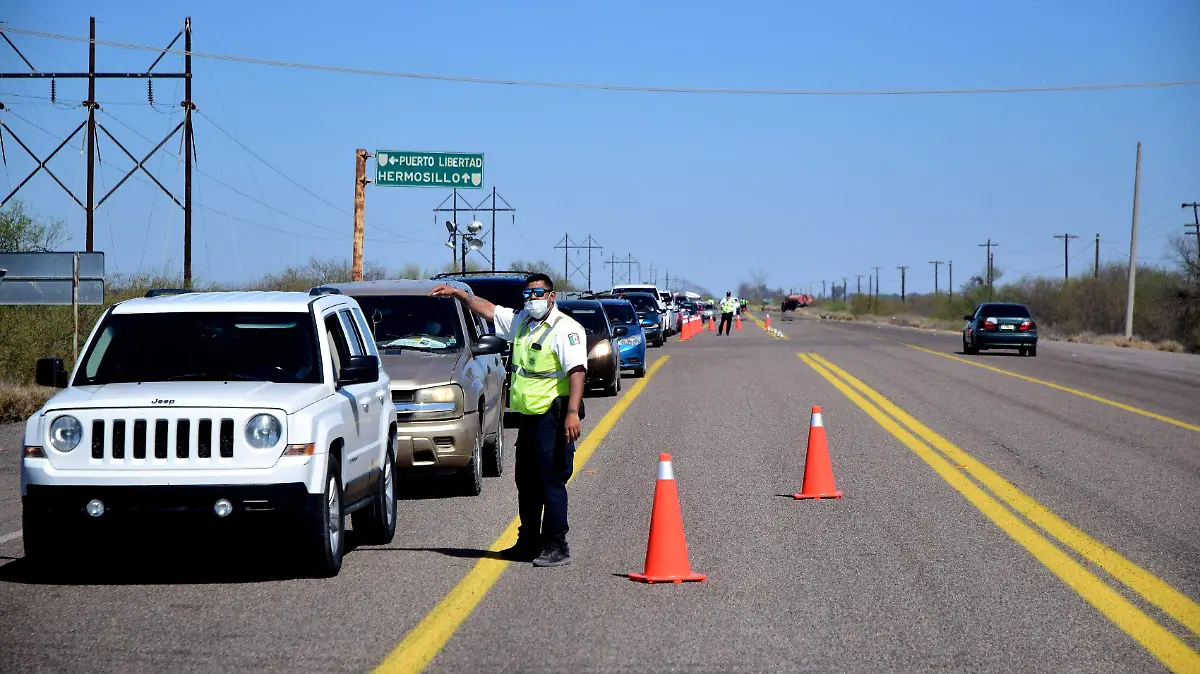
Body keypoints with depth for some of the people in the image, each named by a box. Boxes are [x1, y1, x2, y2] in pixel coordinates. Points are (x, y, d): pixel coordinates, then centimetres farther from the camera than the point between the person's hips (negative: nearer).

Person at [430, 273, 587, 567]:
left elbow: (576, 370, -21)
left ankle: (556, 547, -6)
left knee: (551, 483, -9)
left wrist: (572, 412, -30)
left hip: (553, 418, -9)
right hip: (528, 416, 9)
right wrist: (458, 293, 27)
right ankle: (529, 542, 24)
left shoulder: (565, 328, -11)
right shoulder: (521, 322, 15)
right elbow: (488, 310, 30)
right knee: (526, 483, 14)